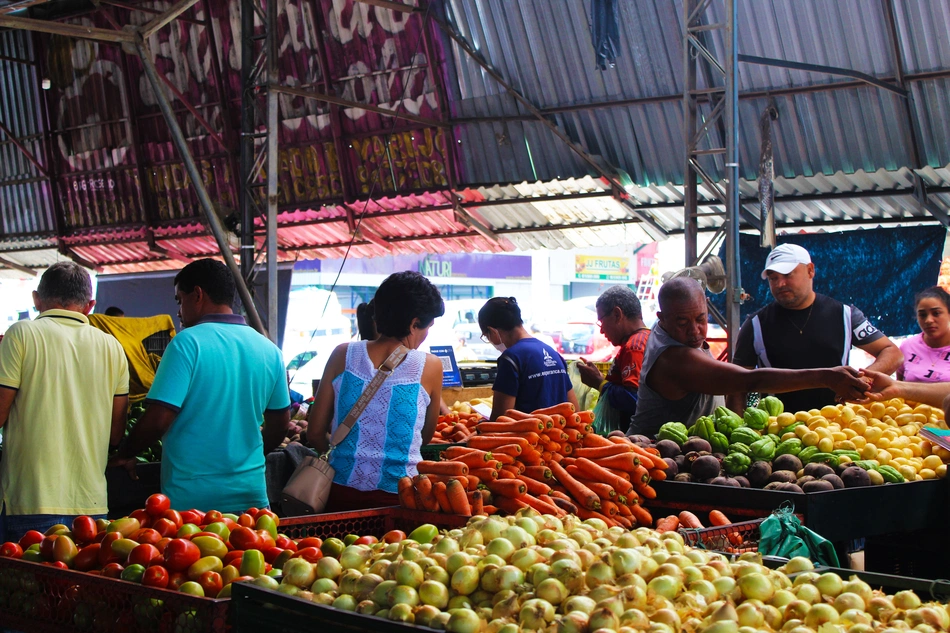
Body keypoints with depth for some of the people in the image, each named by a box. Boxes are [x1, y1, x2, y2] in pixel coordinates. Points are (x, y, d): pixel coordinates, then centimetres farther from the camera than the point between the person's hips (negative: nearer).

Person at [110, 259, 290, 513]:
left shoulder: (188, 342, -11)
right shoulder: (269, 350, 6)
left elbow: (158, 418, -16)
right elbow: (280, 423, 14)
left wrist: (125, 455, 1)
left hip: (191, 498, -5)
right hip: (251, 494, 5)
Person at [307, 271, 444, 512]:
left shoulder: (343, 355, -1)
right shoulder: (430, 367, -5)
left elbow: (315, 433, 3)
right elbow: (426, 437, 9)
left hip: (342, 493, 2)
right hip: (397, 494, -2)